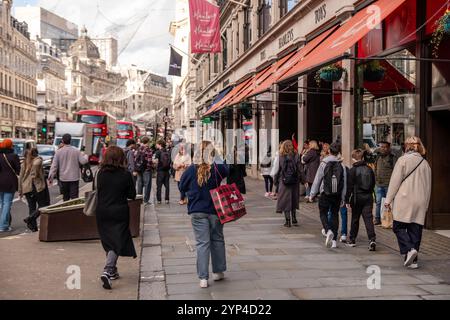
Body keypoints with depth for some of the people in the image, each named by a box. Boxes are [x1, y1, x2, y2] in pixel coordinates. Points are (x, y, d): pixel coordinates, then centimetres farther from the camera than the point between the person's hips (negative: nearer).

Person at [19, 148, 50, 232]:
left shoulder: (24, 163, 14)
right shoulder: (38, 160, -2)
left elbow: (20, 177, 13)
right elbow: (36, 164, -25)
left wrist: (20, 191, 17)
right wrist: (35, 175, -6)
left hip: (27, 188, 6)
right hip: (38, 187, -6)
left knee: (32, 207, 11)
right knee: (43, 205, 2)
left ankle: (33, 226, 6)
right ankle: (30, 218, -15)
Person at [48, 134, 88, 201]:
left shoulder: (58, 152, -3)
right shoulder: (76, 151, -6)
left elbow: (54, 166, -4)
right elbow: (83, 161, -8)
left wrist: (51, 177, 2)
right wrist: (85, 156, 14)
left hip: (63, 178, 2)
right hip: (74, 178, -1)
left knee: (65, 198, 14)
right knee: (74, 198, -2)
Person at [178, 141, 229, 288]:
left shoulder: (191, 170, -10)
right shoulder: (218, 169, -9)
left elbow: (182, 188, 2)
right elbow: (228, 170, 13)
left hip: (197, 211, 0)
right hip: (215, 210, 1)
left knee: (202, 243, 3)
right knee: (217, 240, 16)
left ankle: (203, 278, 1)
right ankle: (218, 272, 27)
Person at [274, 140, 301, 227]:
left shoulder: (281, 157, -7)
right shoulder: (296, 156, -3)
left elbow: (278, 169, -4)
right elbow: (299, 169, -2)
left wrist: (276, 179, 5)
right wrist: (300, 179, 5)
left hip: (284, 181, -2)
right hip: (294, 181, 2)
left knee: (286, 200, 4)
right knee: (294, 200, 16)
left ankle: (288, 221, 3)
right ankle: (294, 219, 20)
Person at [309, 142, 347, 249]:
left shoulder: (324, 163, -7)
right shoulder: (341, 165, 0)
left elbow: (317, 180, -5)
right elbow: (344, 182, 2)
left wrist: (312, 194, 3)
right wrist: (343, 198, 10)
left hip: (325, 194, -3)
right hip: (337, 195, 3)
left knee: (323, 213, 9)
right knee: (335, 215, 11)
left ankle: (328, 230, -18)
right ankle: (334, 240, 11)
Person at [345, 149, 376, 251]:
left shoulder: (352, 170, -9)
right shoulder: (369, 169, 5)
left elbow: (349, 187, -9)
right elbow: (373, 184, 13)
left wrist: (347, 200, -5)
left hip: (357, 197, -3)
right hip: (368, 197, 3)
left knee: (355, 219, 10)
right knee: (368, 218, -2)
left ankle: (352, 239, 21)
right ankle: (372, 239, -17)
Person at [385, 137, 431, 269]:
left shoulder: (403, 160, -4)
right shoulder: (425, 163, 12)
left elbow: (395, 181, -6)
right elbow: (428, 186, 16)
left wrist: (388, 199, -1)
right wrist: (426, 205, 23)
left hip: (404, 200, -5)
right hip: (420, 203, 5)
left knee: (399, 227, 4)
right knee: (415, 230, 8)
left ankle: (409, 250, -16)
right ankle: (413, 260, 8)